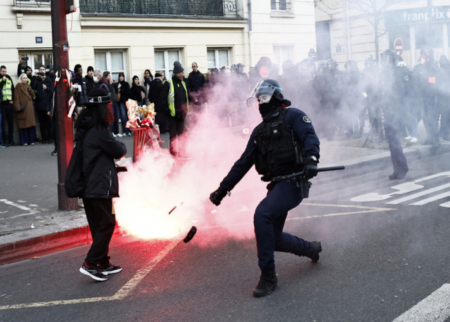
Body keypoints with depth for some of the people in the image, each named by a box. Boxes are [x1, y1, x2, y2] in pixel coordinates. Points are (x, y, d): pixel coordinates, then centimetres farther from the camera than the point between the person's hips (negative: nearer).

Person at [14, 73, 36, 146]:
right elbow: (16, 97, -9)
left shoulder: (28, 86, 17)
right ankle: (24, 141, -3)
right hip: (22, 108, -6)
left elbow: (33, 96, 13)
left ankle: (31, 140, 8)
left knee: (31, 125, 3)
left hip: (29, 108, 6)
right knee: (23, 124, -6)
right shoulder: (18, 86, -2)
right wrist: (18, 107, -18)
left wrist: (30, 90, -5)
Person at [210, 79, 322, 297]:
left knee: (262, 214, -28)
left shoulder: (293, 116, 3)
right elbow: (243, 163, 23)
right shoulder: (259, 132, 23)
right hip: (276, 185, 8)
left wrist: (311, 159, -34)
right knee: (273, 239, 7)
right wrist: (223, 189, 20)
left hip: (293, 181, -8)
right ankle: (311, 248, 35)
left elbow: (310, 137, -13)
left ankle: (268, 277, -19)